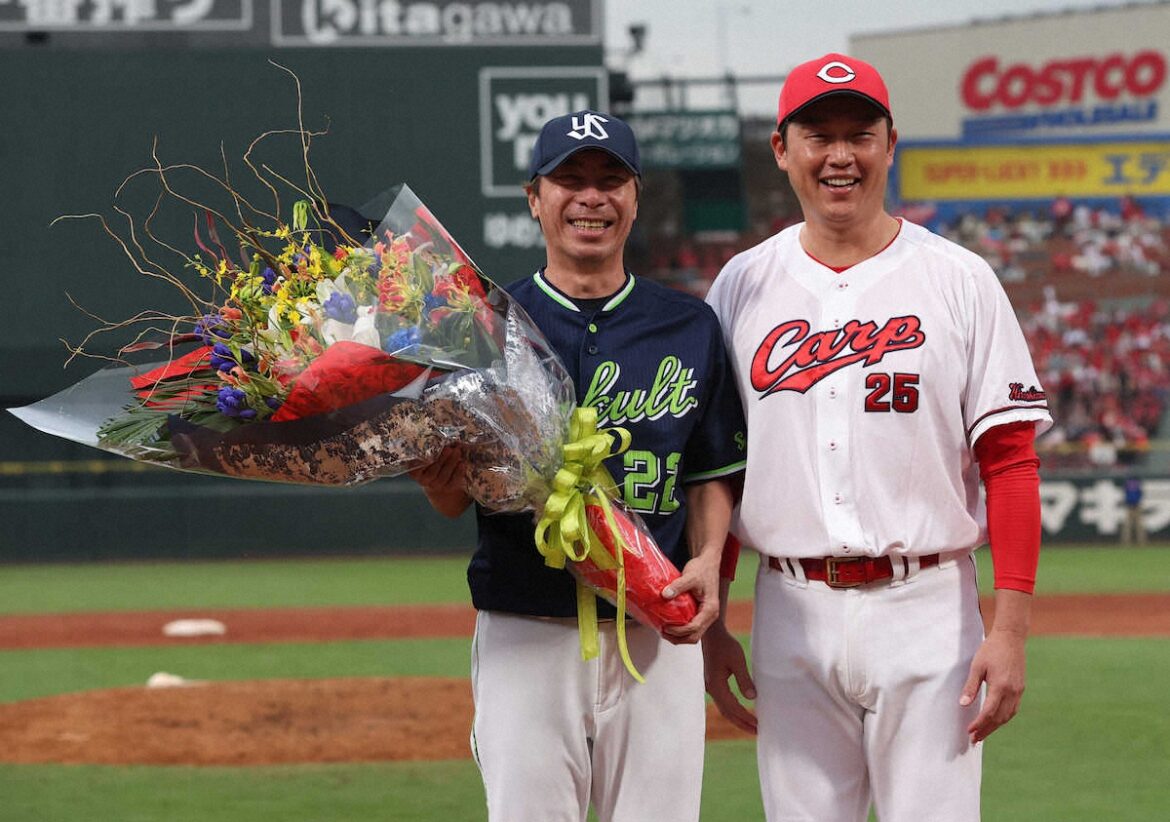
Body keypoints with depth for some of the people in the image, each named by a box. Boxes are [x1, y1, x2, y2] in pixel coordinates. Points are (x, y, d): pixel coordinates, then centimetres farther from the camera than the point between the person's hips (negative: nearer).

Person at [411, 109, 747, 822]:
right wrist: (438, 477, -21)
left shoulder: (690, 327, 9)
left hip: (657, 634, 2)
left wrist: (707, 562, -5)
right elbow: (453, 500, 2)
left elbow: (713, 473, 13)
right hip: (524, 631, -1)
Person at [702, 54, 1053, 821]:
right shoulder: (742, 287, 8)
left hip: (925, 611, -3)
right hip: (791, 613, 3)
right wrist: (711, 624, 6)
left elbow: (1010, 463, -3)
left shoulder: (960, 282, 0)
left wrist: (1010, 629, -11)